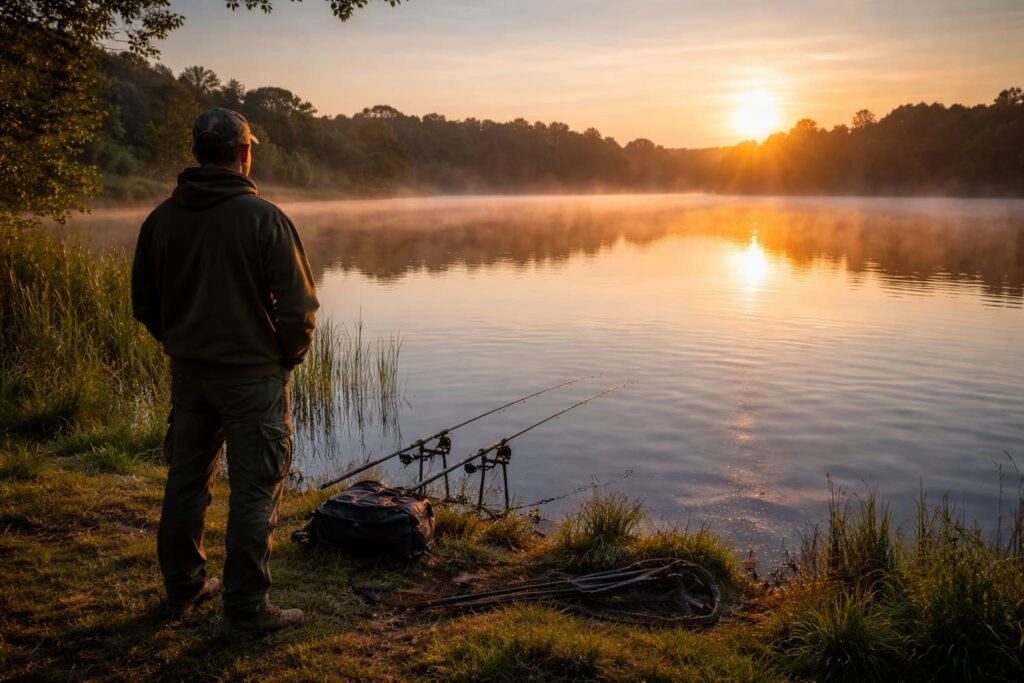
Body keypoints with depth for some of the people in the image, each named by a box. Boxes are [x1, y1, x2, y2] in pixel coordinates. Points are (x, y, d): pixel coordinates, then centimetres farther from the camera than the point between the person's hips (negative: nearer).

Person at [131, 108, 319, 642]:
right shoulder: (263, 217, -15)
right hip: (252, 374, -6)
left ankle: (183, 589, 33)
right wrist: (289, 357, 2)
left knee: (186, 479, 18)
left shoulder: (162, 218, 2)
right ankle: (246, 611, 8)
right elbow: (298, 306, -15)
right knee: (255, 491, 2)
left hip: (187, 372, 6)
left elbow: (144, 303, 9)